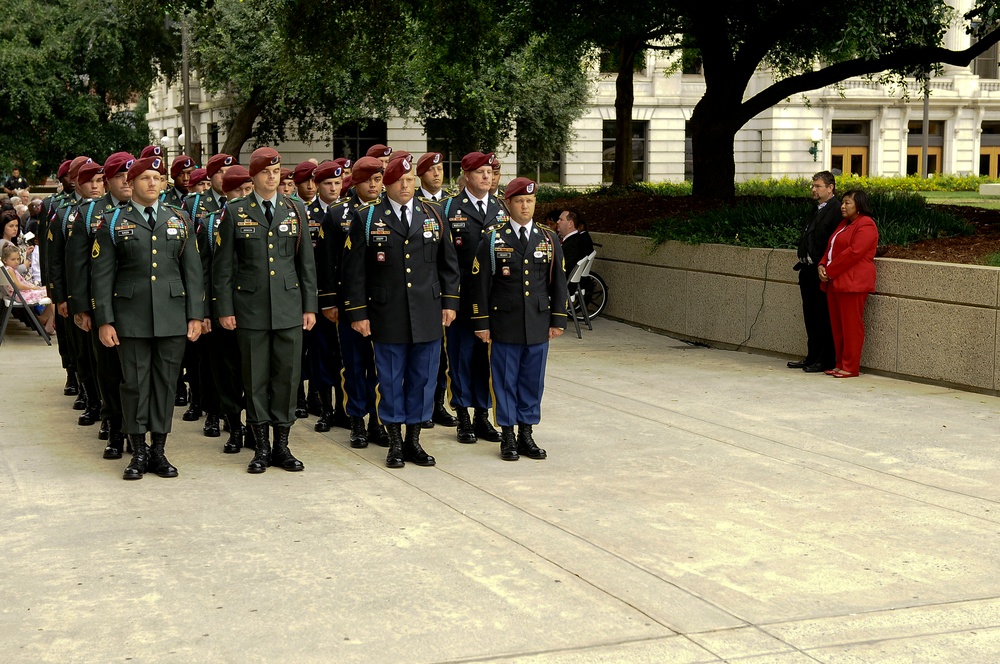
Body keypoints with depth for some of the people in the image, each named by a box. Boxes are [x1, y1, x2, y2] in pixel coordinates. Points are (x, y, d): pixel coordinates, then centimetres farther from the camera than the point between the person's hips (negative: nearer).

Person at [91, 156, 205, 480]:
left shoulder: (180, 219, 10)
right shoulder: (112, 222, 4)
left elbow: (192, 270, 9)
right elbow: (102, 274, 2)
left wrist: (195, 315, 2)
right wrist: (104, 321, -4)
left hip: (172, 315, 2)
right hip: (131, 316, -2)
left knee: (166, 381, 5)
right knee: (134, 382, 2)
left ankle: (158, 450, 15)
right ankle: (138, 452, 13)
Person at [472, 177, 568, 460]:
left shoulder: (548, 239, 7)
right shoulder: (492, 239, -1)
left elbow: (558, 282, 10)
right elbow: (480, 283, -1)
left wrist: (558, 320, 5)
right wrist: (481, 323, -4)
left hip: (539, 325, 3)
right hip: (505, 325, -2)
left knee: (533, 381, 8)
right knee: (505, 381, 3)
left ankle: (527, 434, 18)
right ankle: (508, 437, 12)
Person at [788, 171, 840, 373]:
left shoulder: (836, 210, -12)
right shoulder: (817, 210, 18)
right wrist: (803, 261, 13)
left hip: (822, 272, -9)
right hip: (808, 270, 9)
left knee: (824, 317, -3)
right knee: (810, 316, 14)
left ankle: (826, 360, 3)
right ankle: (812, 356, 23)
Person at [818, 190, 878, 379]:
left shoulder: (865, 225, -9)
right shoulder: (844, 224, 22)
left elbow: (853, 252, -18)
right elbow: (831, 248, 22)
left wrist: (830, 270, -14)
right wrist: (822, 265, 3)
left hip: (852, 282, -10)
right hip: (835, 281, 10)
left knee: (851, 325, -6)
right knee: (837, 325, 10)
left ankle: (850, 367, -3)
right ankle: (840, 364, 15)